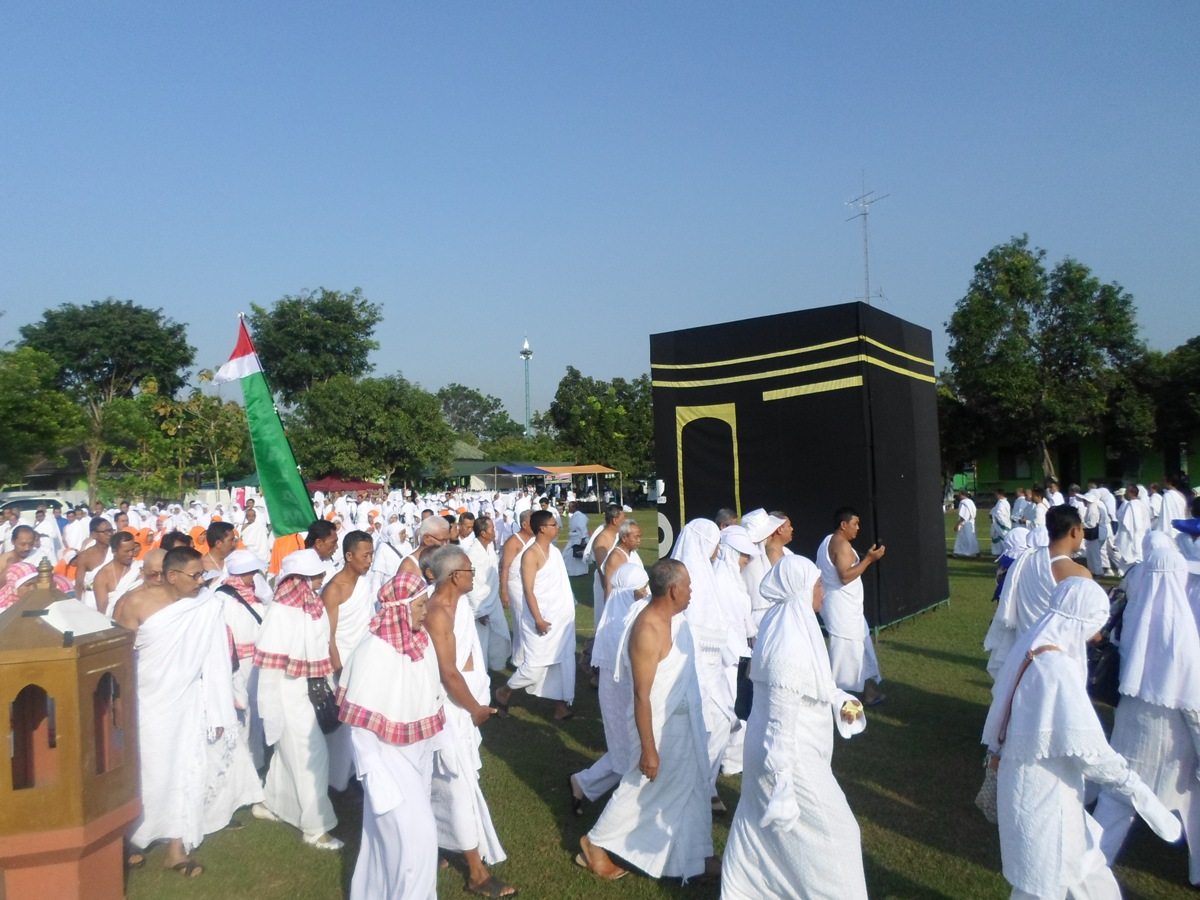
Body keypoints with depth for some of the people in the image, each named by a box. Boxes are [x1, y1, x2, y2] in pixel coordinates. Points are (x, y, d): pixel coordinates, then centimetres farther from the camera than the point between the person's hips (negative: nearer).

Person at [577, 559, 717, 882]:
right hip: (660, 726, -9)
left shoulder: (670, 615, -2)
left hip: (684, 721, 9)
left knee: (692, 786, 20)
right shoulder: (649, 632, -31)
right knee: (641, 790, 9)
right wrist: (649, 749, -22)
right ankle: (595, 843, 30)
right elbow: (642, 696, -26)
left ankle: (696, 855, 38)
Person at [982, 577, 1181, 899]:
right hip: (1044, 794, -8)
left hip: (1029, 783, 8)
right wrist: (1141, 794, -17)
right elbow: (1088, 748, -27)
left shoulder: (1029, 648, 0)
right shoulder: (1058, 667, -27)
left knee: (1085, 865, 25)